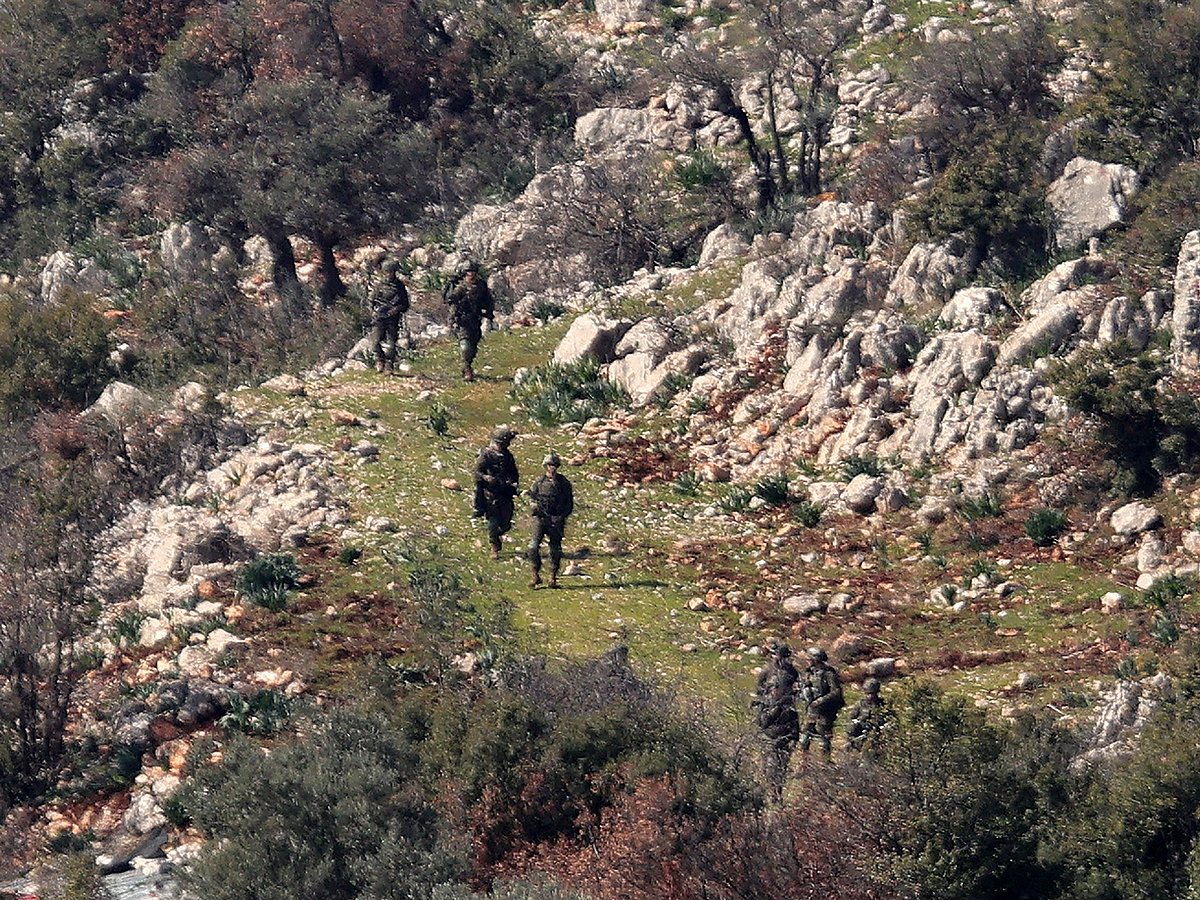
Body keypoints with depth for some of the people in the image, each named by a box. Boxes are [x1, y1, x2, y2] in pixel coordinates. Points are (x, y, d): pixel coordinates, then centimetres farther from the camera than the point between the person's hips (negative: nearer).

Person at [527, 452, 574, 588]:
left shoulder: (563, 482, 3)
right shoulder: (540, 481, 5)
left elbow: (569, 504, 5)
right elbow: (531, 496, 13)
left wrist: (562, 516, -8)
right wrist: (534, 504, -10)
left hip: (556, 520, 0)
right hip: (540, 518, 0)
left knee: (555, 550, 2)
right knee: (534, 546, -12)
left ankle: (553, 578, 13)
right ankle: (536, 576, -2)